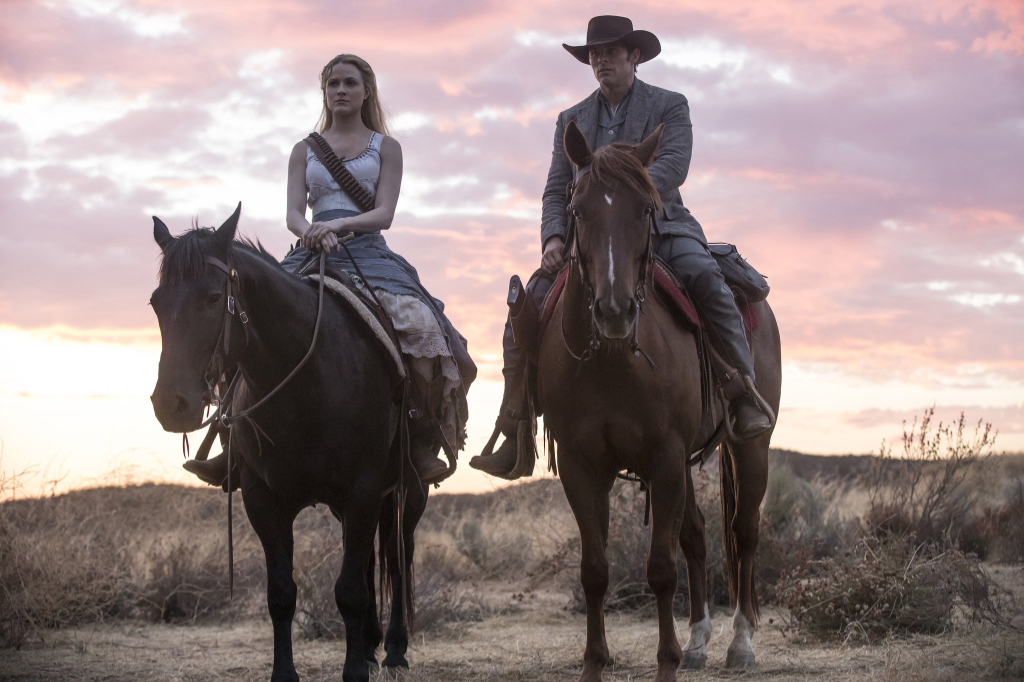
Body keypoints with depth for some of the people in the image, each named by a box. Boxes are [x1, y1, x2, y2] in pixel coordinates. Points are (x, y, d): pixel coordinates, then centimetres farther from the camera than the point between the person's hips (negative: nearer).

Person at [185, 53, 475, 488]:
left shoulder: (385, 148, 14)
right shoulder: (305, 150, 19)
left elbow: (384, 214, 1)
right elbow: (293, 214, 7)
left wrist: (338, 224, -18)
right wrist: (310, 232, -17)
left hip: (368, 253, -2)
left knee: (420, 328, -30)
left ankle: (422, 436, -16)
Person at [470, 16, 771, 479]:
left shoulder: (669, 106, 6)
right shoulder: (572, 120, 18)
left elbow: (672, 166, -11)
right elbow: (556, 190, 11)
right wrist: (553, 237, -10)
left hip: (658, 227, -3)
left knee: (705, 279, -34)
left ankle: (746, 394, -25)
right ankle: (514, 436, -11)